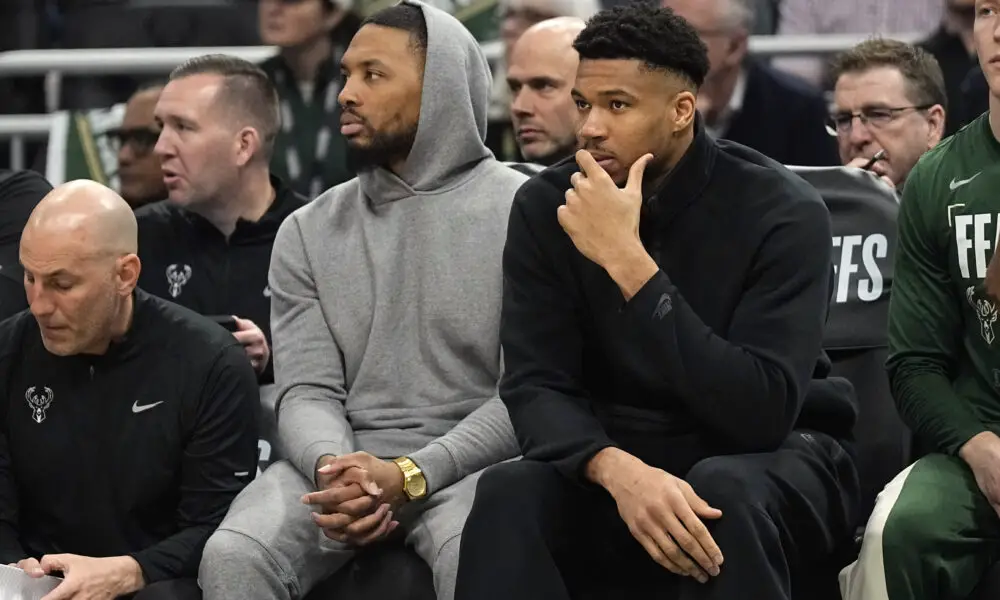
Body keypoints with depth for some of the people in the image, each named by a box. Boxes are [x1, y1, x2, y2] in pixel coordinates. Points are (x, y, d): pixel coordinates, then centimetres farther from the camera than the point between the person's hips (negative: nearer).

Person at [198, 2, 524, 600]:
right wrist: (334, 469, -19)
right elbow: (307, 392, 6)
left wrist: (410, 475, -19)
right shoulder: (309, 232, 14)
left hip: (467, 461, -3)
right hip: (343, 459, 3)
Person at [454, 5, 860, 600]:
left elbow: (761, 414, -27)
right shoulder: (546, 207, -5)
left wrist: (628, 262, -32)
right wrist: (617, 468, -34)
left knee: (727, 491, -36)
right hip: (622, 458, 2)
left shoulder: (782, 211, -17)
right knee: (508, 495, -28)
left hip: (771, 461, -2)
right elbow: (537, 387, -11)